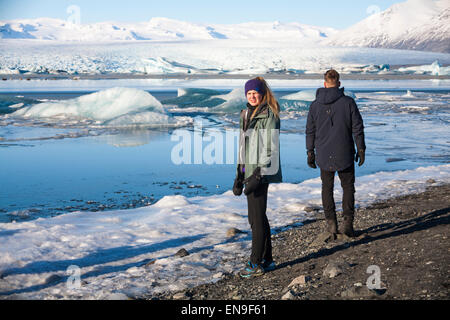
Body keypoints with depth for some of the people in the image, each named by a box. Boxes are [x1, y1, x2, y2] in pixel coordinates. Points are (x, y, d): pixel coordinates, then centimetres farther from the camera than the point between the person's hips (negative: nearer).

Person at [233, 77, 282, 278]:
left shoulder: (269, 116, -11)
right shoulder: (246, 114, 15)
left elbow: (271, 149, -15)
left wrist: (258, 176, -20)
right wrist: (239, 175, 17)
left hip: (261, 172, -9)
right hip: (249, 170, 9)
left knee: (256, 218, -5)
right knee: (257, 217, 13)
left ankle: (256, 264, 3)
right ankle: (267, 260, 23)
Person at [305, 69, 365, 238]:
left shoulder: (315, 105, -1)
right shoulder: (348, 102, -7)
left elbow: (310, 131, 3)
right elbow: (358, 128, -5)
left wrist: (310, 152, 10)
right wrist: (361, 150, 3)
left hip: (324, 156, 1)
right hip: (345, 155, -1)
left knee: (327, 188, 13)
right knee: (348, 187, 11)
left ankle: (331, 223, 9)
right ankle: (348, 223, 5)